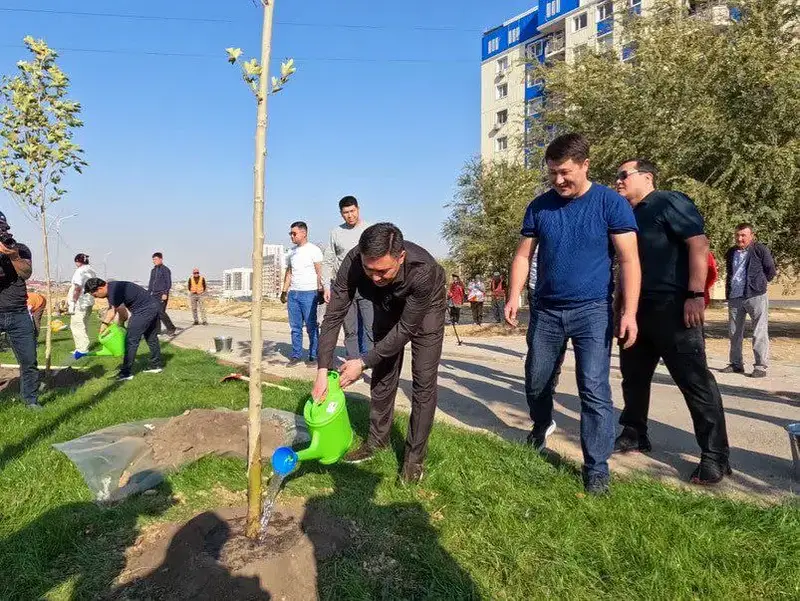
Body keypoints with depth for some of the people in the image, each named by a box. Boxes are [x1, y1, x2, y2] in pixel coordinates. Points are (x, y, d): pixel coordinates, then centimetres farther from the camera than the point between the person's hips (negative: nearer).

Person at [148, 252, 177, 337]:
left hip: (162, 294, -7)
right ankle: (157, 330, 9)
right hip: (154, 294, 7)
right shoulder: (153, 270, 18)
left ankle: (172, 329, -4)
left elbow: (169, 283, -9)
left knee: (161, 312, -14)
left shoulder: (165, 269, -4)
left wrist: (165, 293, -18)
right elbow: (151, 283, 23)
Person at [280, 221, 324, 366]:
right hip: (293, 294, 6)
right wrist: (284, 291, 15)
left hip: (309, 294, -6)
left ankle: (314, 356, 6)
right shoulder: (292, 252, 16)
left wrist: (320, 292, -12)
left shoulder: (314, 250, -2)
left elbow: (319, 273, -5)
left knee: (311, 327, -1)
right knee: (295, 327, 8)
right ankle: (296, 355, 16)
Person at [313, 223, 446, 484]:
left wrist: (364, 363, -30)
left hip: (425, 309, -3)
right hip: (388, 307, 3)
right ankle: (377, 439, 26)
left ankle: (415, 456, 6)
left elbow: (406, 328, -33)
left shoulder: (423, 269, -44)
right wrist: (322, 370, -35)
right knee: (383, 374, 8)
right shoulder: (353, 262, -35)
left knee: (423, 381, -7)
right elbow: (334, 315, -29)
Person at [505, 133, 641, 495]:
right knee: (536, 381, 15)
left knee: (594, 390, -6)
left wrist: (629, 312, -18)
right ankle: (542, 426, 44)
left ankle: (596, 469, 7)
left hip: (592, 310, -3)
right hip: (545, 309, 4)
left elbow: (629, 260, -9)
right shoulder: (539, 206, 4)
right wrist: (514, 296, -6)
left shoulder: (610, 203, -6)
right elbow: (523, 255, 7)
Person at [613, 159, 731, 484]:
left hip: (673, 306, -8)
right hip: (638, 308, 9)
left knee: (695, 380, -3)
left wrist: (695, 294, -23)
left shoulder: (670, 203, -5)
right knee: (633, 375, 14)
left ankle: (715, 455, 6)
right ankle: (634, 434, 29)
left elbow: (699, 244, -15)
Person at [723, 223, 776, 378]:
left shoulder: (760, 250, -3)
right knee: (734, 333, 9)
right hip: (734, 298, 6)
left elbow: (770, 271, 2)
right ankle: (736, 364, 18)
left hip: (756, 296, -6)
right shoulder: (731, 253, 13)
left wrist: (759, 284, 4)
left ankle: (761, 366, 0)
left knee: (759, 333, -4)